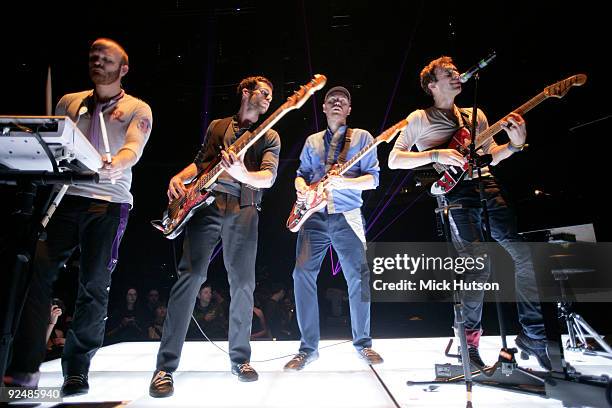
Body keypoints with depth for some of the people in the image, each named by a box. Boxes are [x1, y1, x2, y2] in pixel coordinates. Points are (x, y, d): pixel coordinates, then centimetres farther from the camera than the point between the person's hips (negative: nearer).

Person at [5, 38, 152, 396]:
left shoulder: (138, 109, 7)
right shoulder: (69, 102, 19)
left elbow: (133, 148, -11)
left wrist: (116, 165, -33)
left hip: (110, 203, -3)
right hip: (65, 196, 3)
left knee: (94, 285, -2)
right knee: (38, 272, -8)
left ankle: (77, 369, 10)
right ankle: (26, 365, 1)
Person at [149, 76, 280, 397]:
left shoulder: (269, 136, 14)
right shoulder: (217, 126, 20)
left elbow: (268, 177, -3)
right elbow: (201, 162, 23)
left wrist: (244, 175, -25)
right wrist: (179, 177, 2)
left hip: (243, 210, 0)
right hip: (206, 203, 1)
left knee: (243, 283, -3)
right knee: (190, 276, -10)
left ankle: (239, 358, 15)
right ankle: (166, 366, -3)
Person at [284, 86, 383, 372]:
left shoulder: (361, 137, 8)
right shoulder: (312, 141, 20)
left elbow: (373, 179, 0)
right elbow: (301, 173, 19)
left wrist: (343, 182, -18)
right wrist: (301, 187, -5)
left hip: (346, 216, -2)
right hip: (314, 216, 3)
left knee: (358, 277, -5)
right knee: (303, 274, -8)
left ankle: (363, 343, 15)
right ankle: (308, 347, 4)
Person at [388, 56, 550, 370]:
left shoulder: (475, 115, 24)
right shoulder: (419, 118, 8)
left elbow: (491, 156, 24)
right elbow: (393, 160, 0)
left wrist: (515, 144, 4)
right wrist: (436, 155, -12)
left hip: (487, 185, 6)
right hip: (453, 192, -6)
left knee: (525, 254, -3)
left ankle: (534, 335, 13)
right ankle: (470, 337, 6)